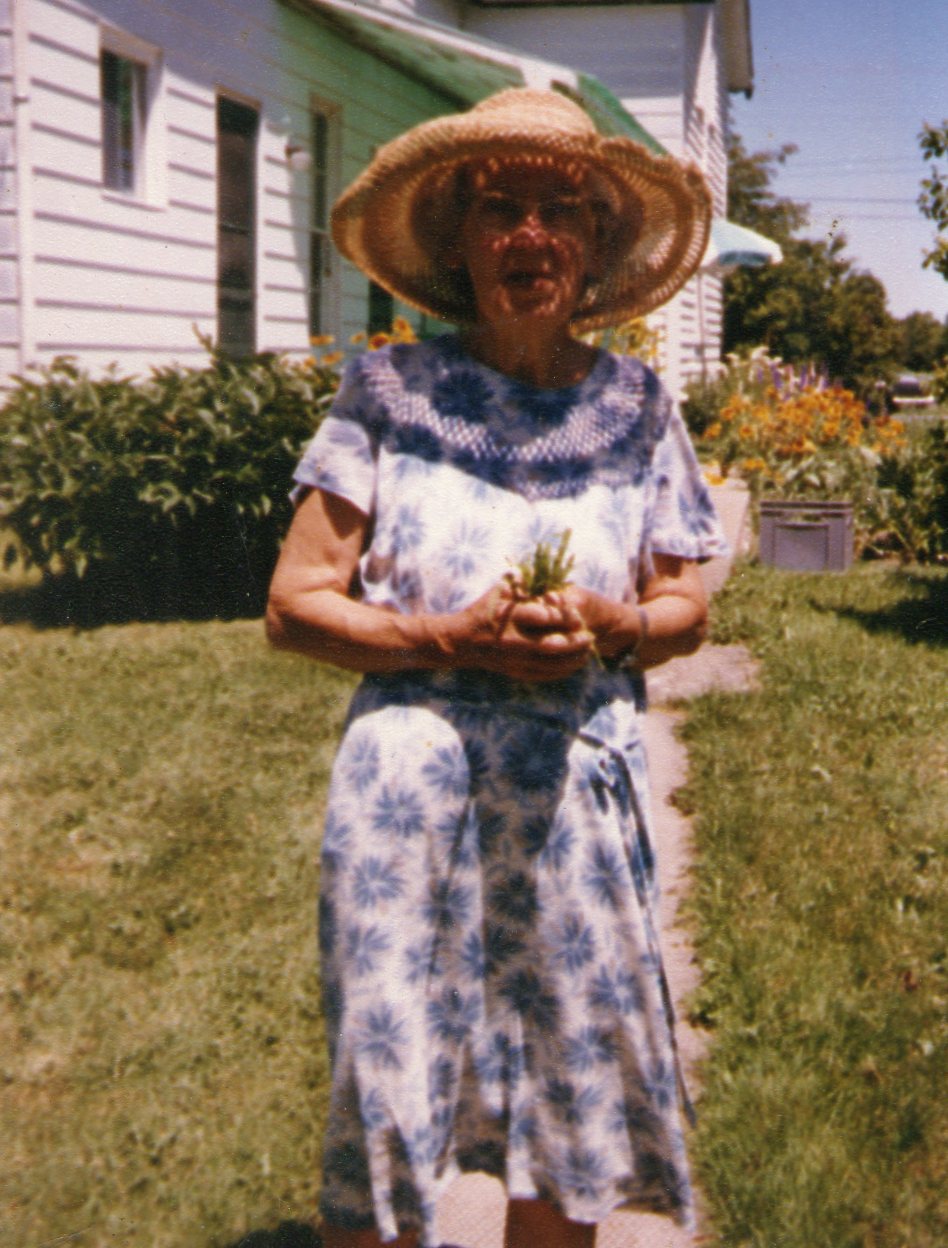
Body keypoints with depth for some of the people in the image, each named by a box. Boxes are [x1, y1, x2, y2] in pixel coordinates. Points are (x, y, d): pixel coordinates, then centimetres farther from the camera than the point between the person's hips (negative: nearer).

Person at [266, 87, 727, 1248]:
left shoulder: (636, 408, 6)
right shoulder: (391, 391, -1)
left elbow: (685, 607, 13)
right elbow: (295, 603, -1)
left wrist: (611, 629, -9)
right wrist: (450, 640, -15)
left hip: (581, 796, 2)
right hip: (409, 789, -2)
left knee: (573, 1111, 10)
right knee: (383, 1116, 3)